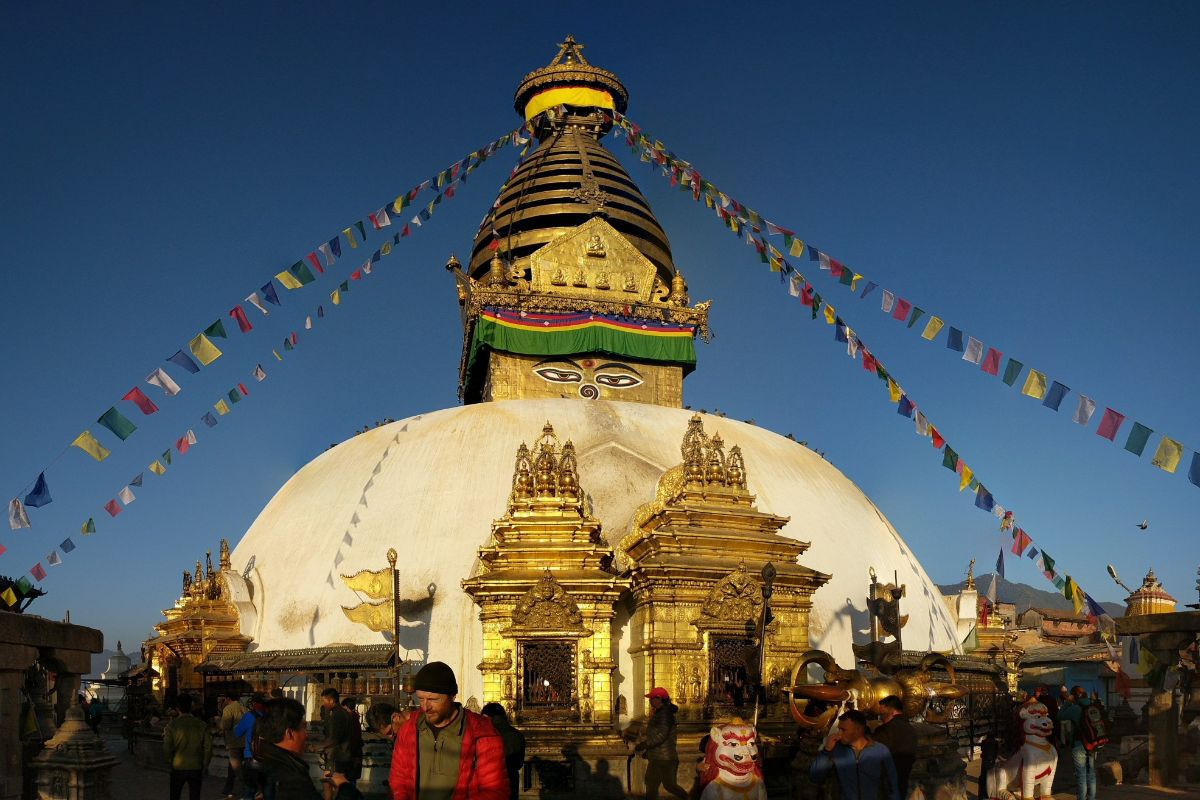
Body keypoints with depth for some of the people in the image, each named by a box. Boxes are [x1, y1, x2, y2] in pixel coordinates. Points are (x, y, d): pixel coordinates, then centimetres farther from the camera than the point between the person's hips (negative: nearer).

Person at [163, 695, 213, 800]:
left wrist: (169, 764, 7)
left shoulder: (172, 725, -10)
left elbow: (166, 748, -9)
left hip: (178, 767, -1)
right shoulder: (201, 724, -5)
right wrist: (204, 766, 7)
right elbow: (208, 747, -4)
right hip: (196, 768, 1)